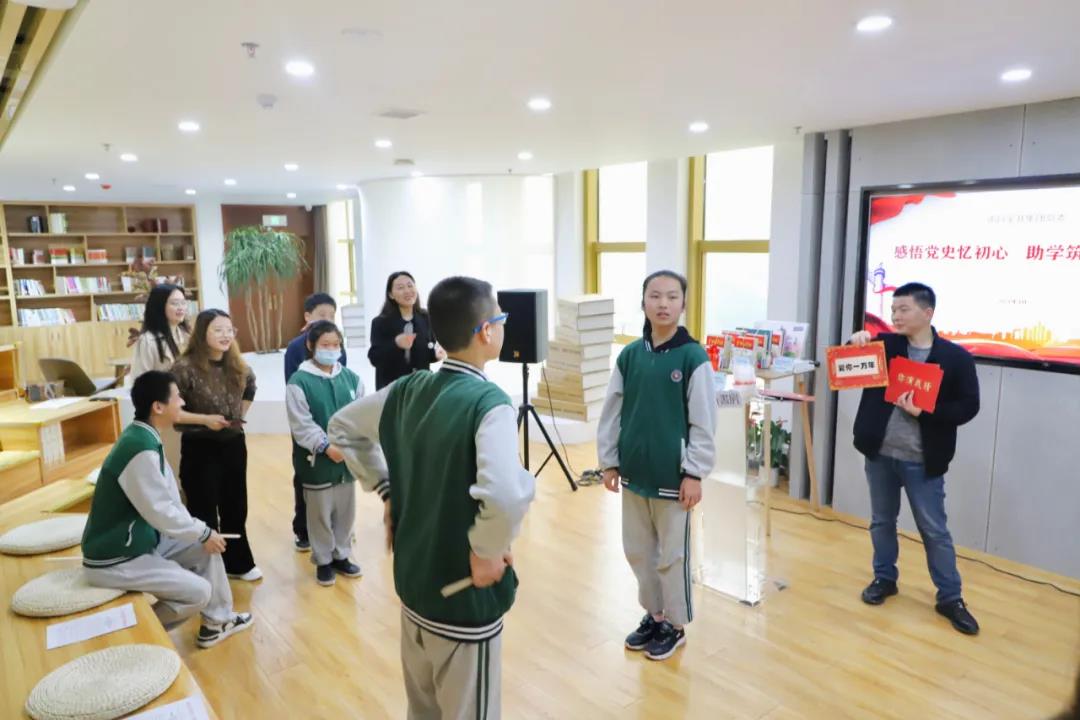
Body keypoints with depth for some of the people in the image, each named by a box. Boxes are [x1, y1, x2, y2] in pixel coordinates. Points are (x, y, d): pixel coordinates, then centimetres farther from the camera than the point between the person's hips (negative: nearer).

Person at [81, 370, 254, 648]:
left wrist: (200, 531, 5)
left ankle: (217, 622, 24)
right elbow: (161, 511, -24)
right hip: (114, 560, -9)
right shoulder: (140, 448, -29)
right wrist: (203, 533, -10)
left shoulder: (144, 436, 2)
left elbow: (168, 498, 9)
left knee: (205, 549, 11)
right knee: (199, 591, -11)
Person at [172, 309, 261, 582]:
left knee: (235, 507, 16)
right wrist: (202, 420, -17)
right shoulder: (185, 368, -17)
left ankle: (237, 563, 32)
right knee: (204, 512, 6)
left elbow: (250, 388, 23)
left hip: (233, 444, 6)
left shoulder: (238, 367, 2)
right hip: (200, 447, -6)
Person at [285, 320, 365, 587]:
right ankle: (323, 560, 26)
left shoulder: (351, 378, 2)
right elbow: (302, 425, -14)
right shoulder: (299, 382, -10)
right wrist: (326, 446, -20)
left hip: (348, 459, 4)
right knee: (320, 513, 9)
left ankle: (341, 555, 33)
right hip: (317, 461, -4)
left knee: (346, 510, 16)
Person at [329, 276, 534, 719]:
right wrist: (487, 553, -23)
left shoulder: (408, 389, -2)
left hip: (412, 582, 7)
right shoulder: (489, 403, -24)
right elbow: (505, 496, -42)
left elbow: (342, 427, 14)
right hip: (464, 597, -7)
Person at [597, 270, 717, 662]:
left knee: (672, 555, 8)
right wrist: (609, 461, 6)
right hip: (634, 473, 5)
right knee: (638, 551, 16)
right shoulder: (629, 355, 2)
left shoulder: (694, 357, -10)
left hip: (673, 477, -5)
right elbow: (612, 413, 7)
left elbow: (703, 422, -10)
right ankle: (653, 615, 35)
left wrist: (694, 473, -11)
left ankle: (675, 624, 27)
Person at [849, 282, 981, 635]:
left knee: (935, 530, 6)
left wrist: (923, 412, -18)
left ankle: (950, 597, 21)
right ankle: (884, 578, 34)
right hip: (879, 453, 3)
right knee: (881, 521, 16)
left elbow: (968, 406, -6)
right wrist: (856, 341, -18)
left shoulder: (956, 357, -5)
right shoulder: (884, 344, 1)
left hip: (922, 461, -3)